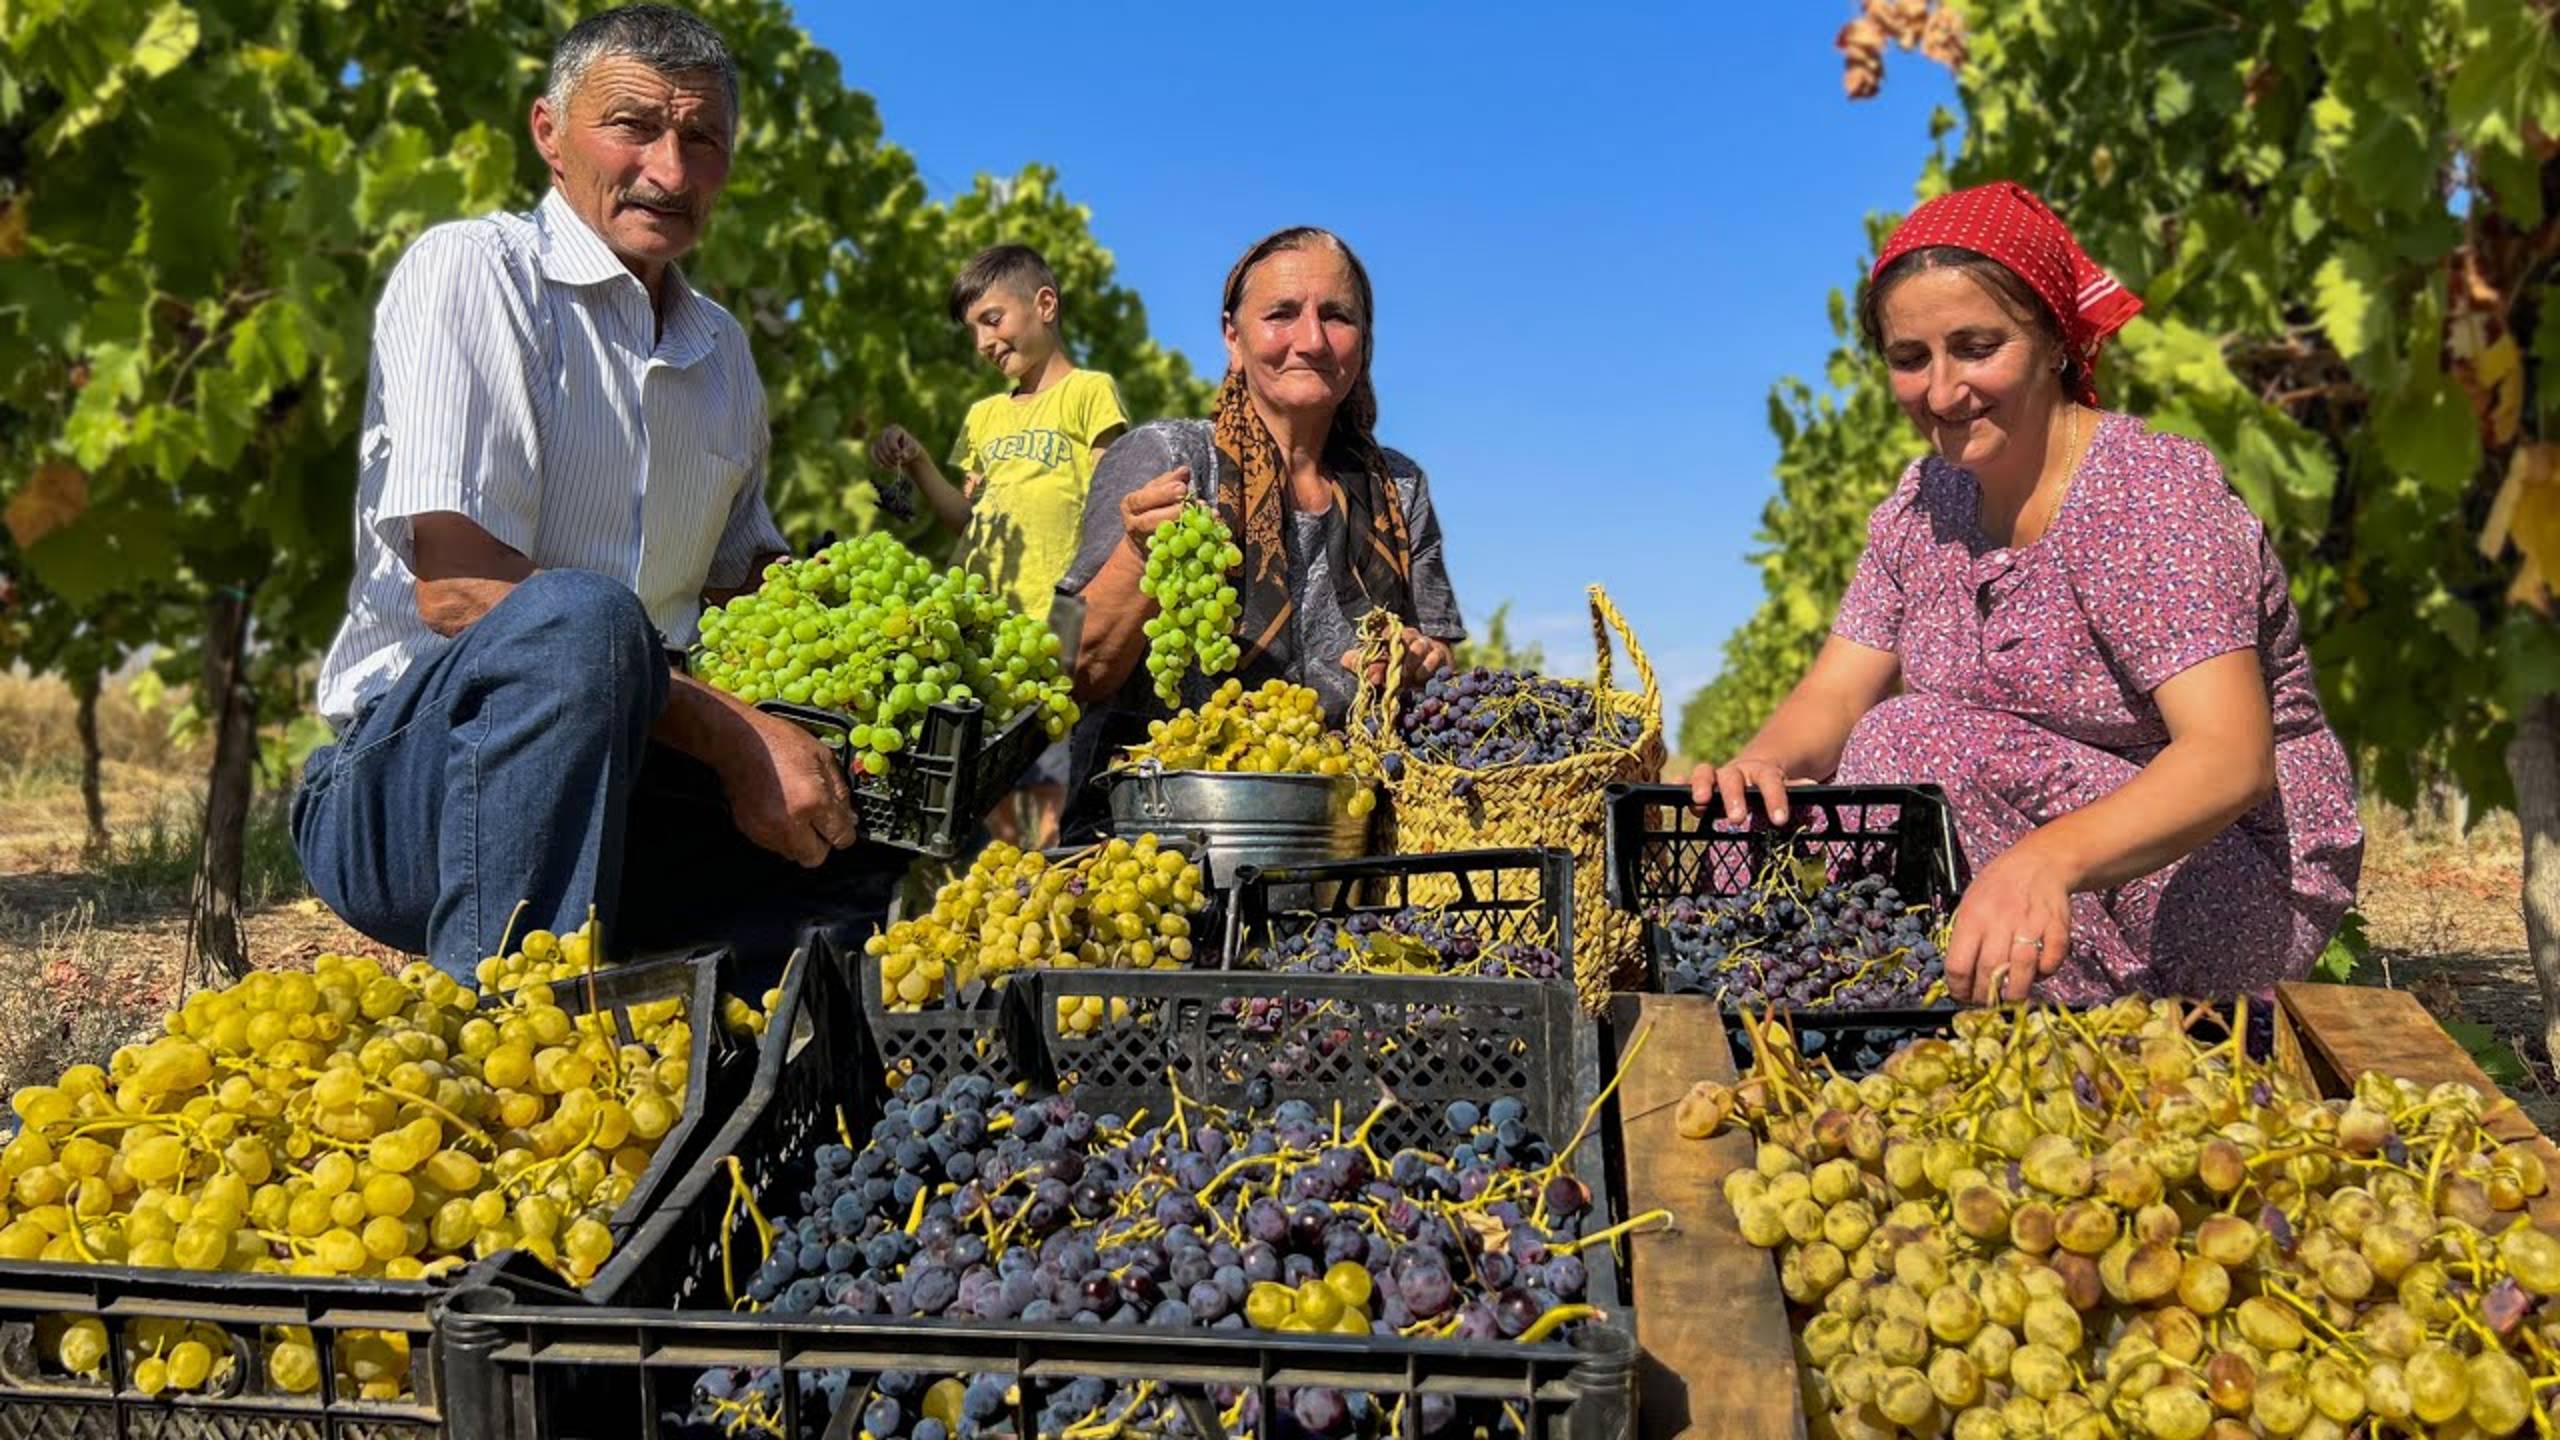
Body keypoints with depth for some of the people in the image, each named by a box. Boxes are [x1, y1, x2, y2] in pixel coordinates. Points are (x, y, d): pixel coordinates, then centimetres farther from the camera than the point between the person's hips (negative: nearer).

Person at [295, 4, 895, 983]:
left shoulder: (724, 353, 16)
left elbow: (747, 584, 24)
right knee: (577, 617, -37)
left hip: (628, 778, 7)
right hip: (404, 773, -7)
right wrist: (728, 736, -23)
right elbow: (455, 591, -17)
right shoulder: (471, 269, -6)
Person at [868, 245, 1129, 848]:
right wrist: (916, 464, 5)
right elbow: (967, 520, 20)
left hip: (1053, 624, -6)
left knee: (1051, 790, -11)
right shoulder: (984, 416, 23)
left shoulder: (1089, 391, 4)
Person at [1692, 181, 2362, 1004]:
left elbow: (2233, 758, -32)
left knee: (1916, 747, -26)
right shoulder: (1924, 505, 3)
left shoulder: (2153, 495, -19)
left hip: (2240, 884, -6)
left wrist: (2047, 861, -51)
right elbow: (1832, 698, -3)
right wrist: (1761, 764, -29)